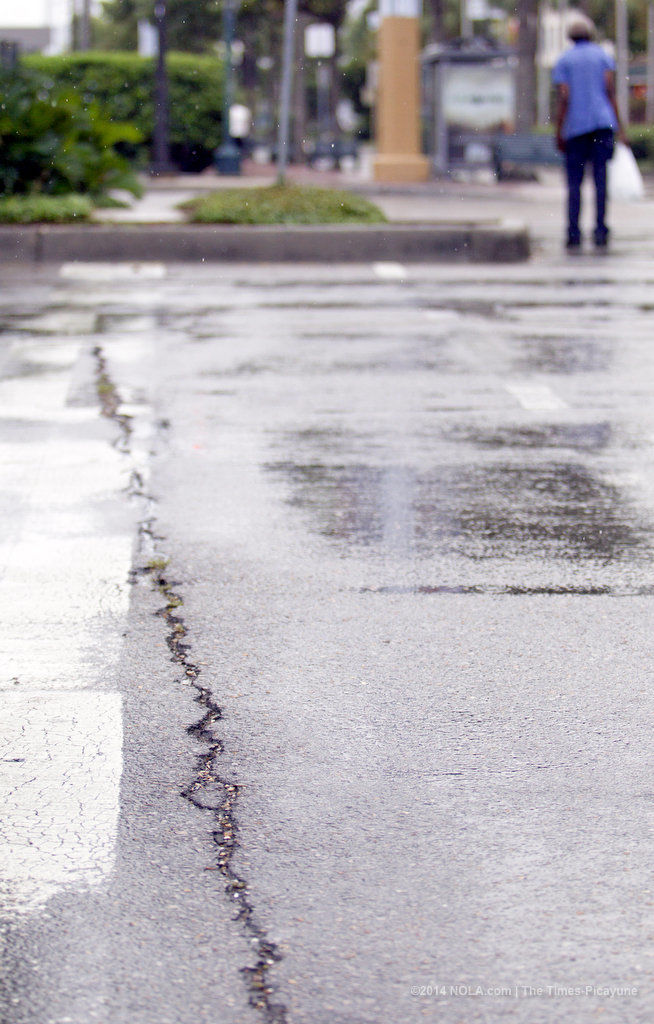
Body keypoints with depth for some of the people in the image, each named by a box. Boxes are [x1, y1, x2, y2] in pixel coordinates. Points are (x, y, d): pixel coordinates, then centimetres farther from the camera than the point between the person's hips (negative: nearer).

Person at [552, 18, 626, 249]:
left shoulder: (563, 61, 7)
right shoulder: (603, 55, 10)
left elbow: (563, 98, -3)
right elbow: (610, 90, 0)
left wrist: (559, 133, -1)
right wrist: (620, 127, 1)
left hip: (575, 126, -1)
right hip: (603, 121, 1)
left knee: (574, 181, 1)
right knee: (600, 179, 0)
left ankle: (573, 233, -6)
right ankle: (600, 230, -7)